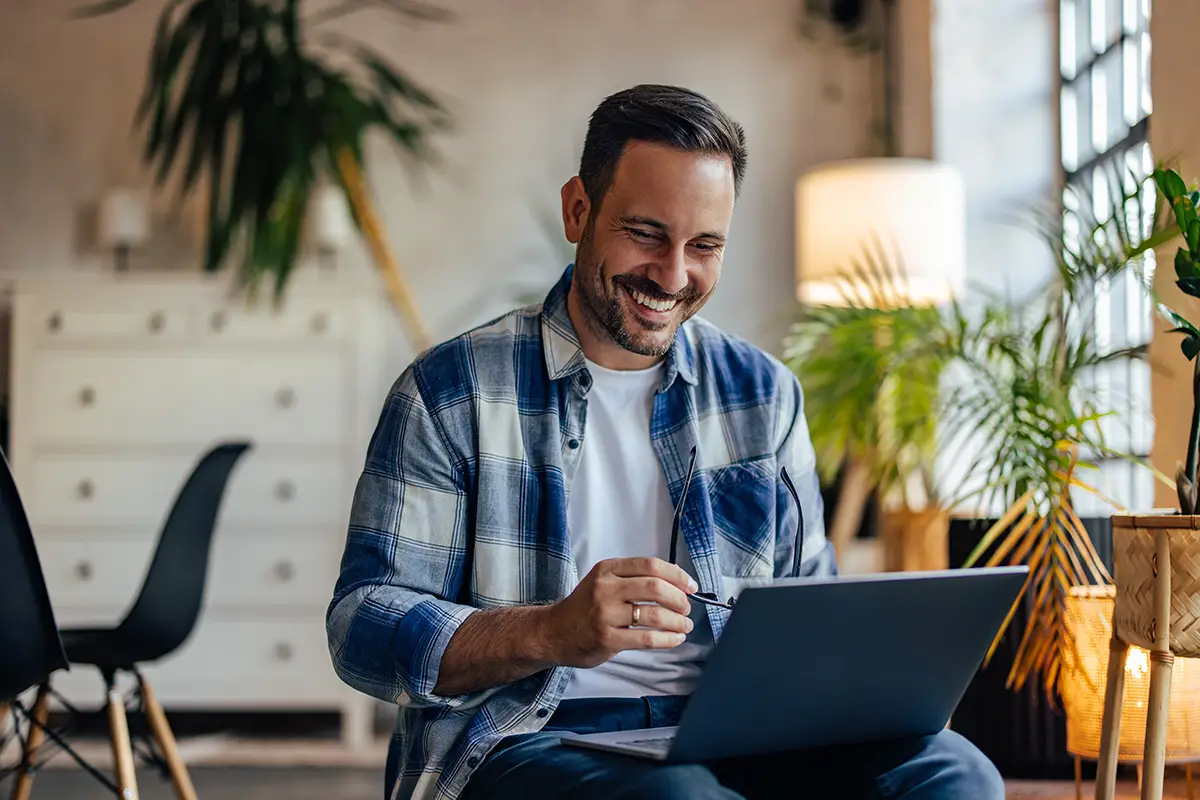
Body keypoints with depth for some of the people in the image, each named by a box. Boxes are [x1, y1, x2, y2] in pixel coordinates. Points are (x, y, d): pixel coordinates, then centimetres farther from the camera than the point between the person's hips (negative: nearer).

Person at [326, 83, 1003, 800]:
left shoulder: (764, 394, 15)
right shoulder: (451, 391, 0)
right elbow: (364, 627, -6)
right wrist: (553, 632, -24)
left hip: (732, 738, 5)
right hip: (532, 741, -5)